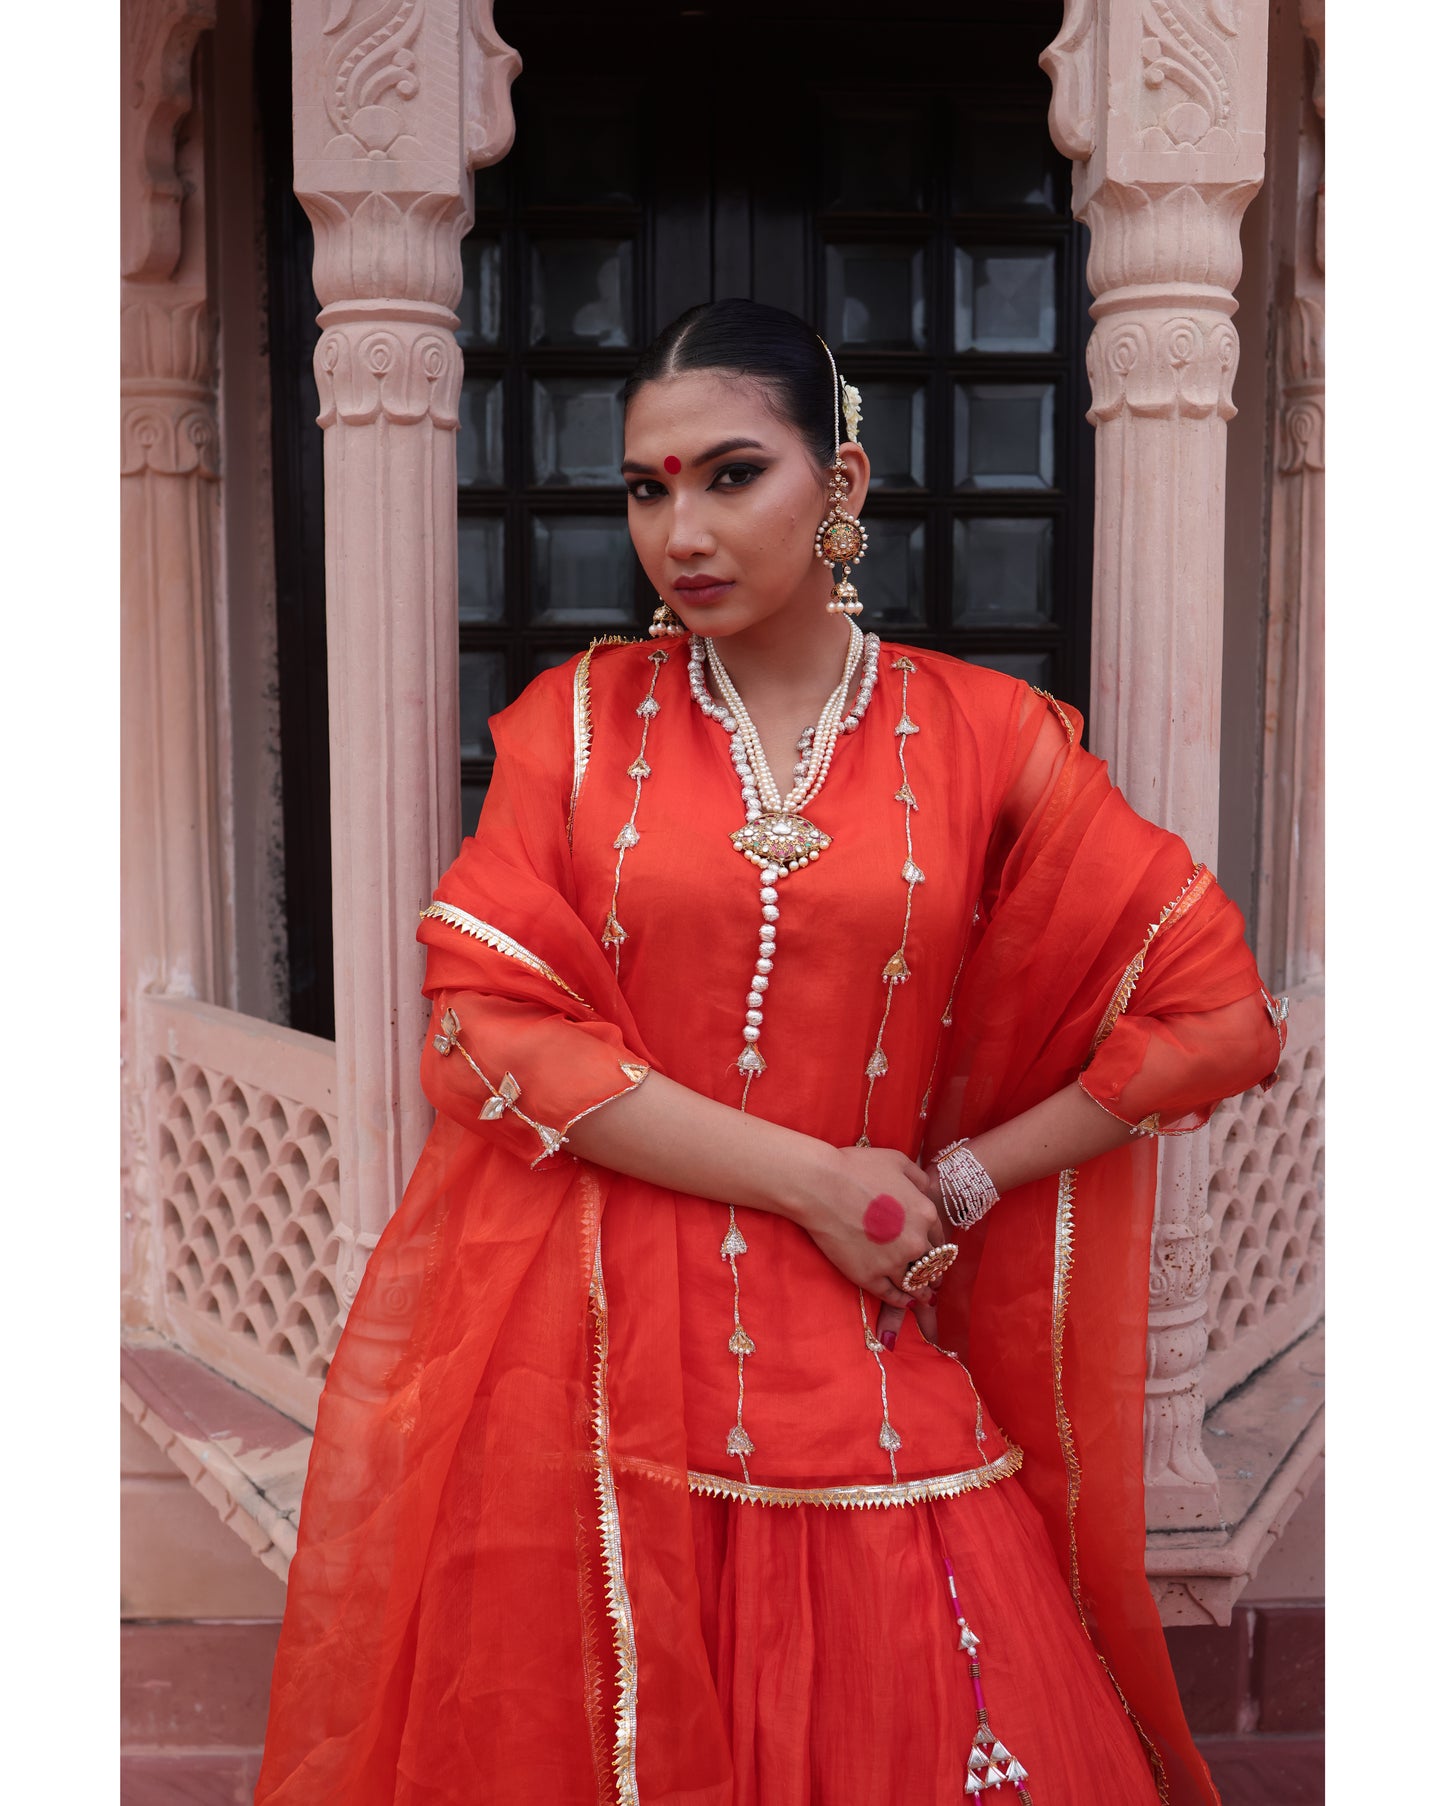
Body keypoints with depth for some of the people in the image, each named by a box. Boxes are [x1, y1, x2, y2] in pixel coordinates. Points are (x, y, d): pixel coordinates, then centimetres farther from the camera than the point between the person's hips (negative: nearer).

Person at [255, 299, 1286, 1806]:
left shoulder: (981, 737, 1)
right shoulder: (576, 718, 3)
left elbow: (1217, 1008, 2)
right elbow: (491, 1022, -7)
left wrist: (960, 1180, -2)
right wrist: (812, 1178, -11)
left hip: (860, 1368, 0)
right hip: (588, 1343, 1)